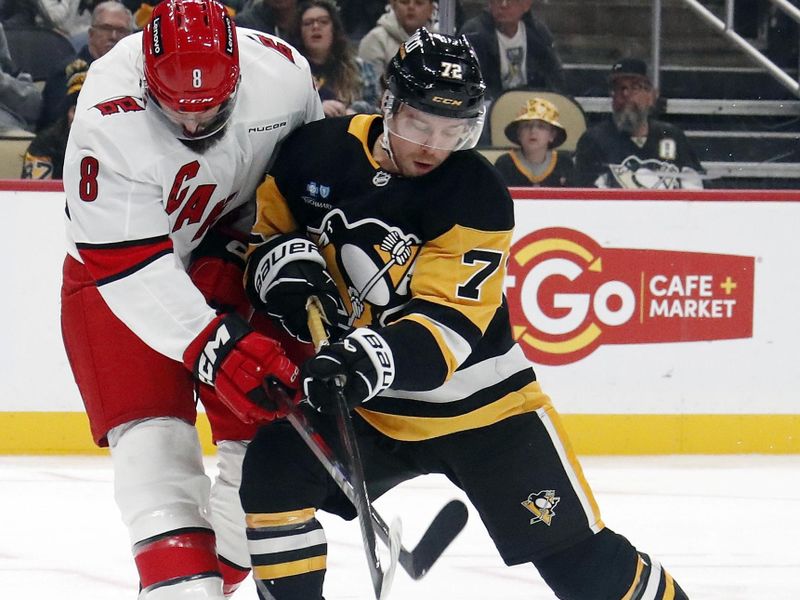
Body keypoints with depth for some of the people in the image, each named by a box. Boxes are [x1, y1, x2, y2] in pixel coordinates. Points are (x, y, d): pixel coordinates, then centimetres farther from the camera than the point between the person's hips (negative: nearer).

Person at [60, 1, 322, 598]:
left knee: (264, 421, -1)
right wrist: (211, 345, -38)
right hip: (118, 266, -4)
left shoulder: (283, 72, -22)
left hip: (228, 257, 4)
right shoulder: (108, 120, -34)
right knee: (152, 429, -18)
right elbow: (127, 265, -32)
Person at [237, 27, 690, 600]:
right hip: (362, 402, 3)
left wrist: (373, 360, -44)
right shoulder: (318, 151, -7)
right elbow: (263, 228, 8)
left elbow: (448, 323, -26)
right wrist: (281, 266, -15)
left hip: (477, 401, -3)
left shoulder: (479, 198, -18)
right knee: (273, 471, -20)